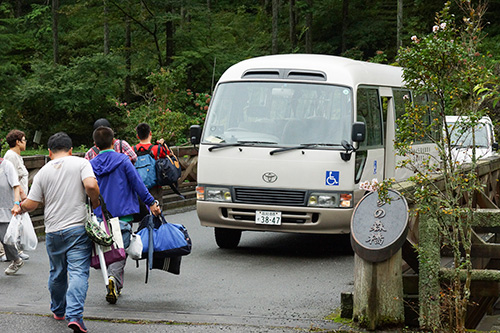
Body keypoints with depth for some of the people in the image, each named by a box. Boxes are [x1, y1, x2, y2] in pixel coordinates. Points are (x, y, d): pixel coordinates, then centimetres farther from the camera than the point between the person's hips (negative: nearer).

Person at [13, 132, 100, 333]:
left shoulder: (43, 172, 5)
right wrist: (95, 204, 0)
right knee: (78, 273, -7)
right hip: (78, 228, -3)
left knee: (57, 273, 19)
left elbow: (31, 204, 4)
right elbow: (91, 185, -19)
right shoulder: (81, 163, -2)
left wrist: (19, 208, 25)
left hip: (53, 231, 3)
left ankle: (58, 310, 36)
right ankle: (74, 315, -21)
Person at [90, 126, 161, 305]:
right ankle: (113, 278, -25)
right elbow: (138, 184, -7)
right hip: (122, 214, -3)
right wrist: (151, 203, 1)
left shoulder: (91, 165, 4)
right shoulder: (122, 161, -6)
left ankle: (116, 286, 16)